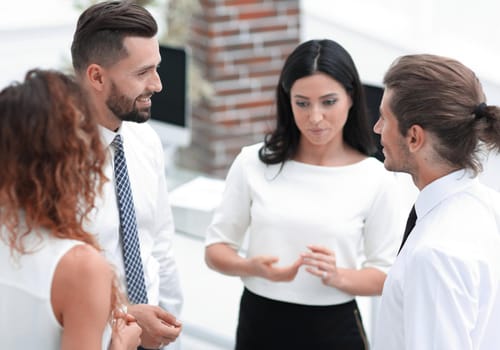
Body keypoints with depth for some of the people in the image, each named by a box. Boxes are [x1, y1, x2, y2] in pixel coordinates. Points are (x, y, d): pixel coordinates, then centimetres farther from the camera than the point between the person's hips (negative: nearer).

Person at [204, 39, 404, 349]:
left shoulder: (374, 178, -7)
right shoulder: (254, 163, -5)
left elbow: (384, 275, -2)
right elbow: (217, 248, 1)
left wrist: (338, 277, -21)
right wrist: (253, 267, -19)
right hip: (260, 324, 1)